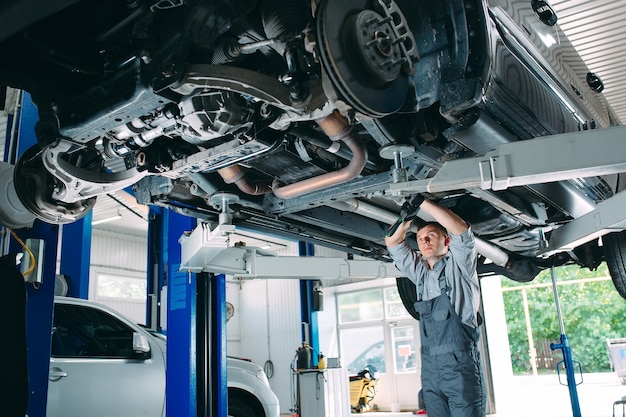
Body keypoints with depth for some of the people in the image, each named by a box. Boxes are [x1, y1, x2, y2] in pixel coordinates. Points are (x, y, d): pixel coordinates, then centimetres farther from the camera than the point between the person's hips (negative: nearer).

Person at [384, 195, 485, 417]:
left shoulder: (458, 265, 3)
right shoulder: (420, 271, 19)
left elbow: (461, 228, -13)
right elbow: (392, 242, 19)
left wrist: (422, 201, -12)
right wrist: (410, 215, 4)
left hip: (460, 364, -6)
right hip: (430, 367, 6)